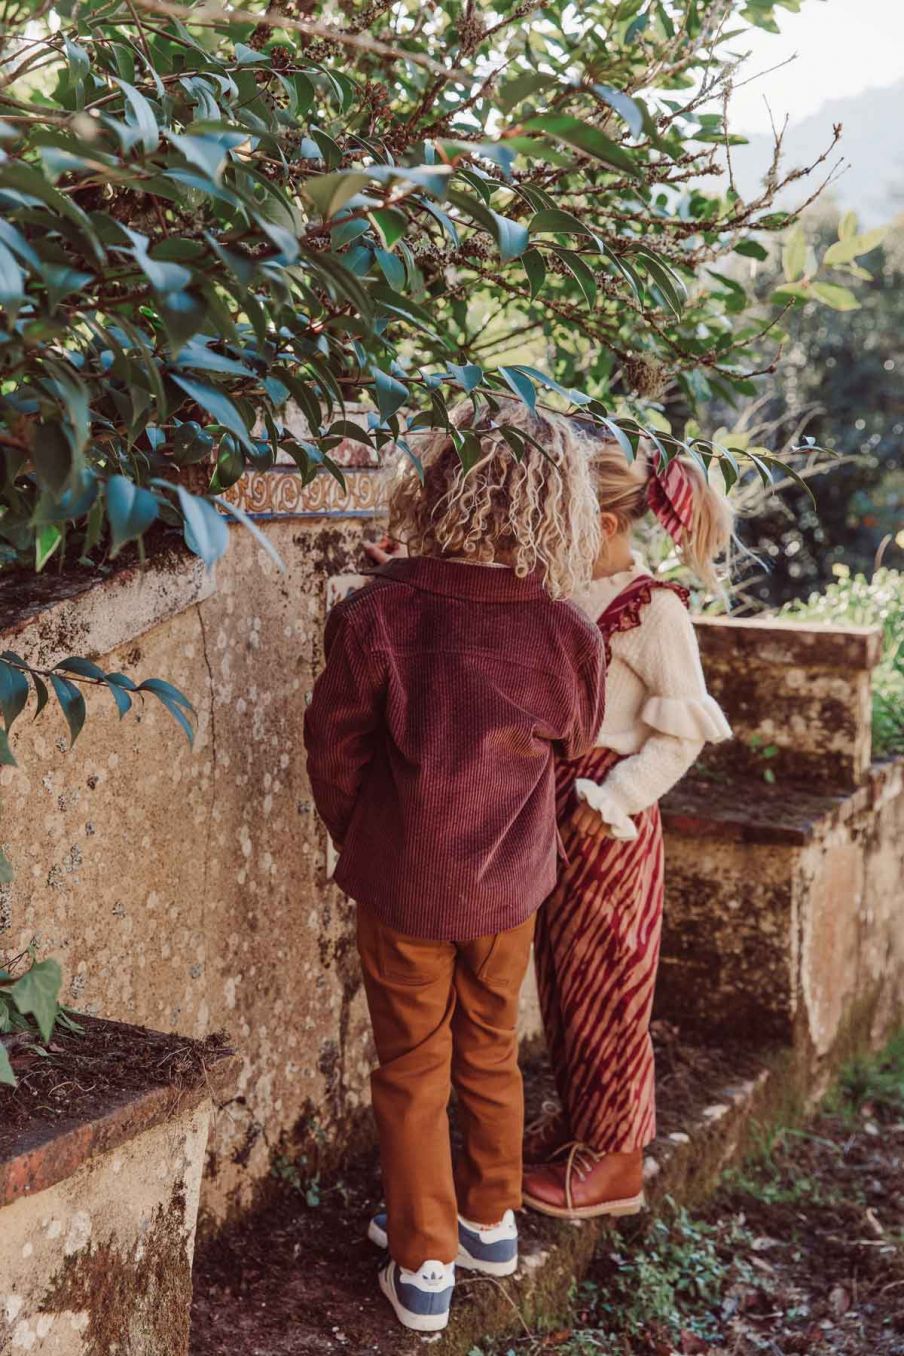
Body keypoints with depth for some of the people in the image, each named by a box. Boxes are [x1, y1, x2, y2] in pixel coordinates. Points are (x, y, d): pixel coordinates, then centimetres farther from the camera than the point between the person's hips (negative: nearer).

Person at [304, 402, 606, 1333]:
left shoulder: (375, 615, -22)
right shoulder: (566, 633, -17)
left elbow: (334, 750, -9)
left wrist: (359, 840, 10)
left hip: (402, 882, -2)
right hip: (509, 881, 2)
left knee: (413, 1070, 14)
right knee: (491, 1053, 23)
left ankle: (423, 1267, 24)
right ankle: (492, 1220, 40)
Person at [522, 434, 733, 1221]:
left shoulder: (653, 608, -16)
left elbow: (682, 734, -14)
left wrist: (609, 803, -17)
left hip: (610, 821, -7)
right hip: (554, 808, 7)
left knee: (604, 985, 4)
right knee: (562, 975, 17)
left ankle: (616, 1163, 19)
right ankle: (577, 1119, 35)